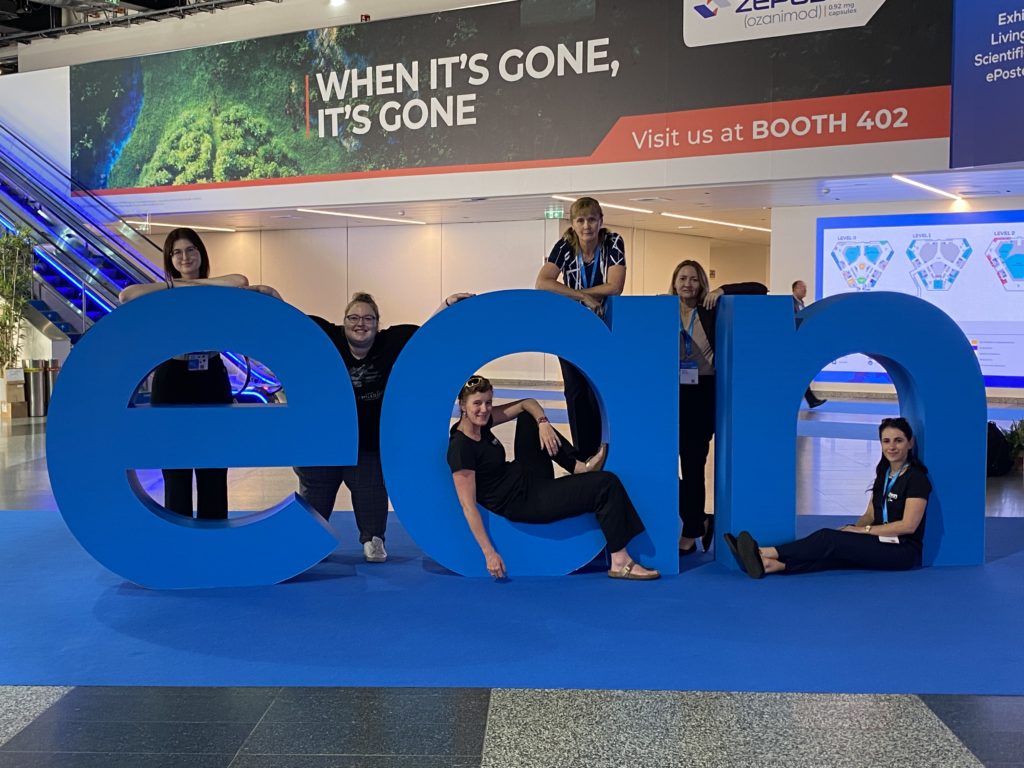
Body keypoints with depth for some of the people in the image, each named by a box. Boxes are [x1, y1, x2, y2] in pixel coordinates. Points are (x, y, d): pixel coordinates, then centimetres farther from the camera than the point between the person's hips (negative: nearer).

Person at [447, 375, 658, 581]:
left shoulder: (481, 420, -2)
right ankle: (620, 563, -8)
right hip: (523, 502, -9)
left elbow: (527, 404, 8)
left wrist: (543, 423, -14)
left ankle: (578, 466, 6)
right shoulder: (461, 449, -26)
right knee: (606, 484, -12)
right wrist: (490, 553, -29)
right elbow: (468, 505, -27)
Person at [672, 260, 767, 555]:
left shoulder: (711, 311, 1)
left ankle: (691, 532, 15)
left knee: (693, 462, 1)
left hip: (704, 393, -2)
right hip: (674, 392, 2)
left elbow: (759, 290, -1)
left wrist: (722, 291, -10)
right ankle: (700, 521, 21)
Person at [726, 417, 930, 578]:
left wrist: (863, 530, -14)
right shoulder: (883, 475, 16)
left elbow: (908, 525, -16)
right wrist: (850, 530, -4)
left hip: (903, 551, -6)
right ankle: (770, 564, -45)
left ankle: (766, 553, -34)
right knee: (833, 552, -23)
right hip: (880, 545, 6)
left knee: (830, 539, -25)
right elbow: (870, 516, 16)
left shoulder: (916, 478, -9)